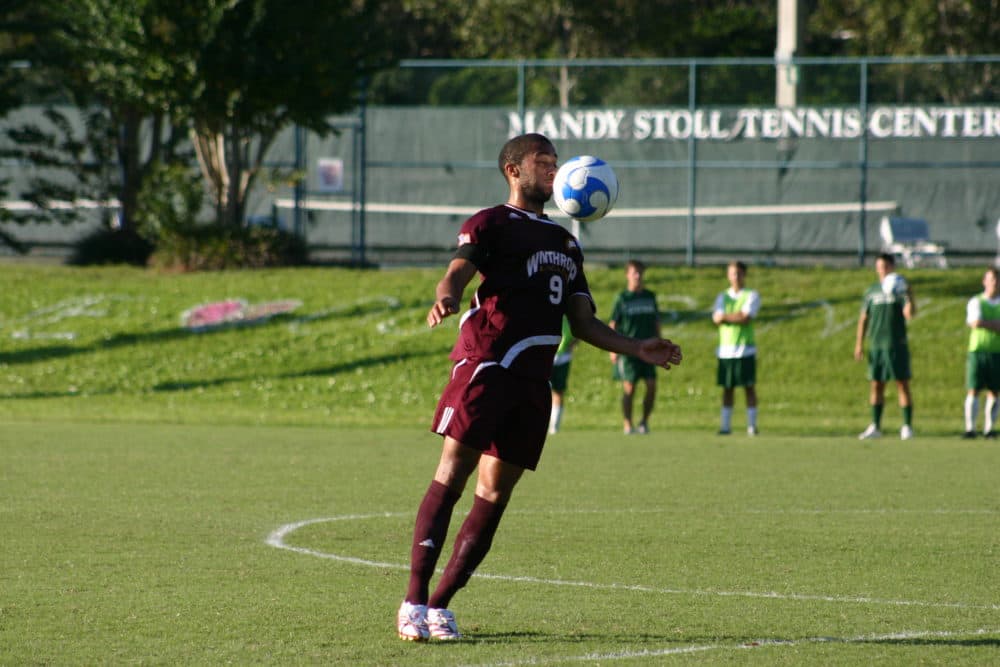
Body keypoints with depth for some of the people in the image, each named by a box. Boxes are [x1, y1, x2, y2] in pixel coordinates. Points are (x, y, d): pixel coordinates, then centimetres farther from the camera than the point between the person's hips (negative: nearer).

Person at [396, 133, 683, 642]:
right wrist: (446, 297, -35)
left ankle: (439, 605, 7)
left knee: (495, 495, 2)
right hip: (485, 365, -7)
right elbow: (459, 270, -12)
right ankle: (413, 603, -13)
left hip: (533, 380, 7)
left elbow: (583, 322, 28)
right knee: (451, 476, -13)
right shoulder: (492, 224, 6)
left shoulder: (564, 242, 26)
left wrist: (636, 349, 16)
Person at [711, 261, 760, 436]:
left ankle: (751, 425, -1)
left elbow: (746, 318, -11)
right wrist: (737, 316, -9)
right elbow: (716, 319, -2)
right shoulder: (722, 297, 14)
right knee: (727, 388, 4)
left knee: (749, 387, -3)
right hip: (725, 349, 3)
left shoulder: (751, 296, 3)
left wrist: (725, 317, -3)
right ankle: (725, 425, 6)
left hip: (746, 349, -3)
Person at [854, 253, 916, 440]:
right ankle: (875, 427, 10)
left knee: (903, 384, -4)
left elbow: (909, 314, -12)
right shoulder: (872, 291, 11)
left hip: (897, 345, -4)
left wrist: (909, 297, -29)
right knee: (877, 385, 5)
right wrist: (859, 344, 8)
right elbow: (863, 319, 14)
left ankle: (907, 427, 0)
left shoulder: (900, 288, 0)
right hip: (876, 345, 4)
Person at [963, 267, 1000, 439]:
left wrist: (986, 323, -10)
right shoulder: (976, 302, 4)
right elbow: (975, 322, -14)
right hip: (977, 351, -2)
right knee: (974, 390, -7)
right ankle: (970, 428, -8)